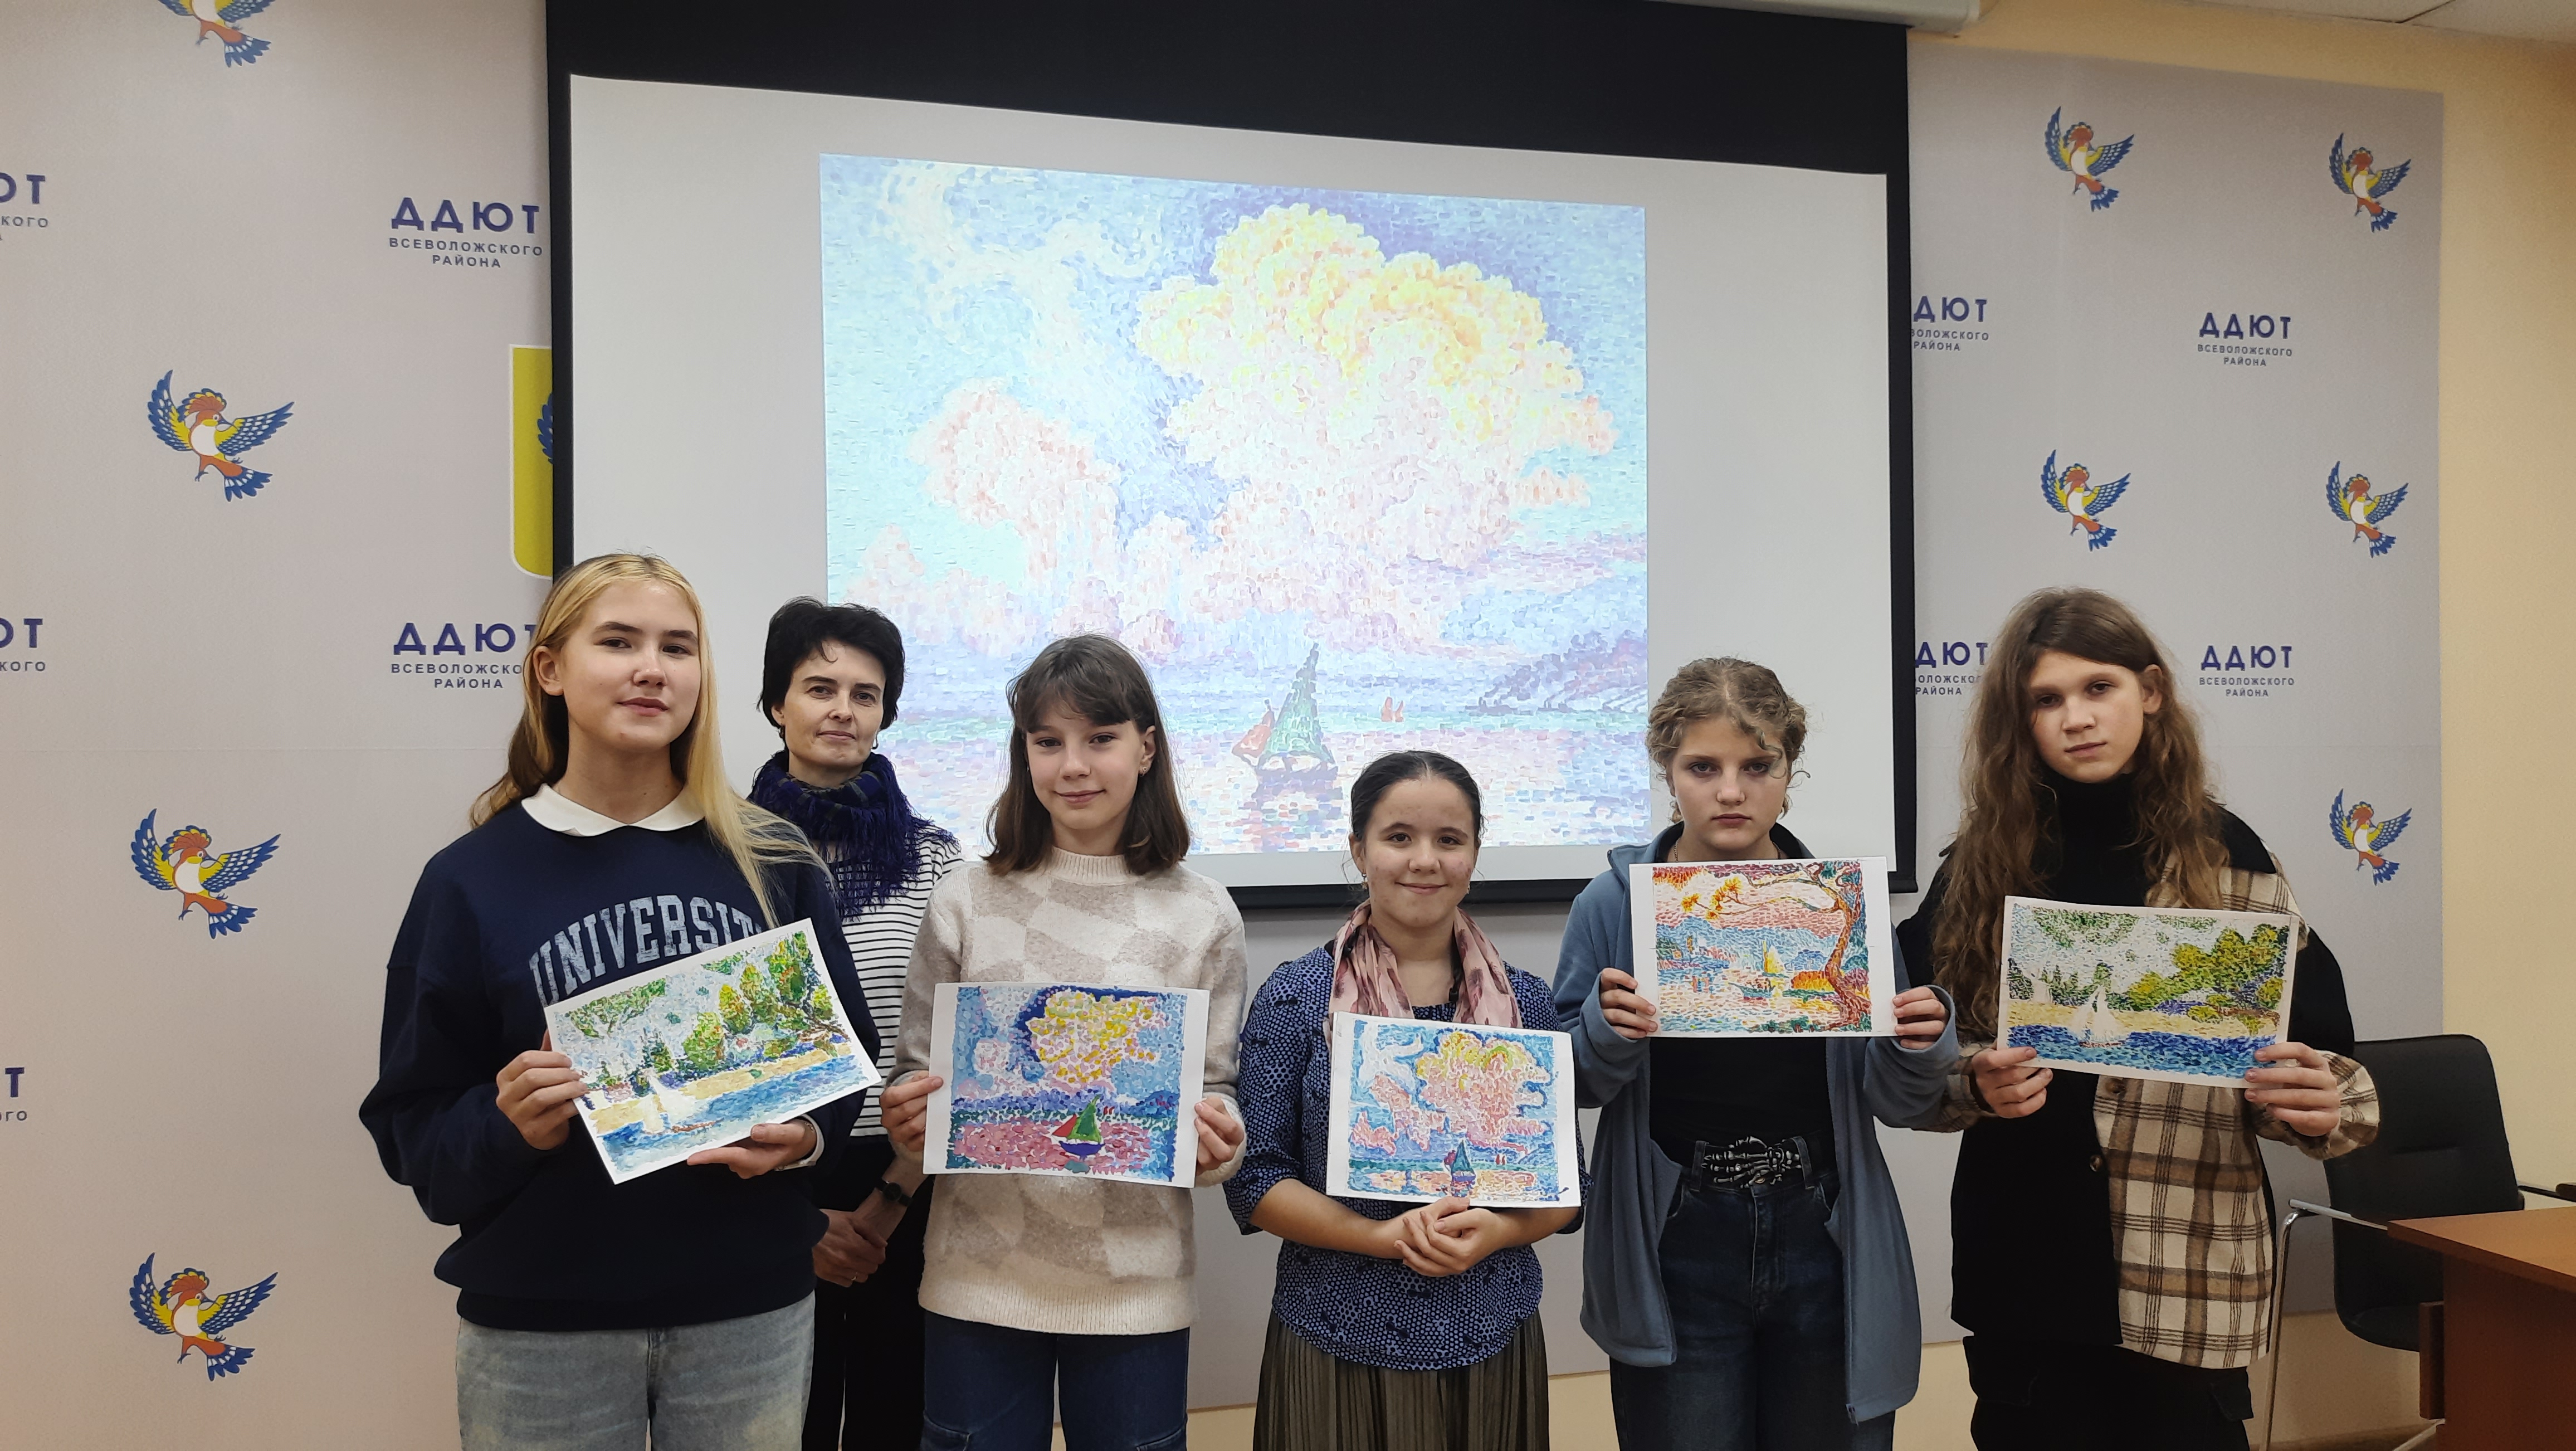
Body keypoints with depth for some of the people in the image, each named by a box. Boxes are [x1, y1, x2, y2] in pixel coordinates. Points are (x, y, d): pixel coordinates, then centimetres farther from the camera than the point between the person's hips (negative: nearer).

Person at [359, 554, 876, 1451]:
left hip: (750, 1307, 1)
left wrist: (808, 1137, -12)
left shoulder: (773, 861, 1)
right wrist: (511, 1128, -20)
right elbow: (413, 1128, -1)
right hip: (542, 1324, -1)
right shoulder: (472, 879, -3)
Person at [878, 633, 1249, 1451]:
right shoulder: (964, 905, 1)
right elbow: (913, 1078, 7)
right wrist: (908, 1121, -14)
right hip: (979, 1279, 0)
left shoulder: (1204, 918, 0)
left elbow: (1215, 1088, 4)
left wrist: (1218, 1144, -17)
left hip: (1136, 1284, 0)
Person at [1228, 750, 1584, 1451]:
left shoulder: (1526, 1003, 2)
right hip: (1338, 1342, -2)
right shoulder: (1293, 998, -4)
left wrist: (1496, 1232, -14)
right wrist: (1384, 1238, -19)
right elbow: (1254, 1182, -6)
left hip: (1493, 1341, 2)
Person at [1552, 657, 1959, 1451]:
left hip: (1826, 1242, 2)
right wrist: (1607, 1033, -20)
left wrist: (1921, 1046, -16)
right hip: (1676, 1252, -1)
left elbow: (1895, 1104, 5)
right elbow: (1572, 1089, 0)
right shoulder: (1613, 902, -4)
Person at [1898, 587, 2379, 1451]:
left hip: (2186, 1276, -1)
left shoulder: (2228, 861, -1)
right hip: (2022, 1271, 1)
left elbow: (2316, 1058, 0)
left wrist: (2322, 1107, -21)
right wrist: (1974, 1084, -15)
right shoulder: (1982, 863, 1)